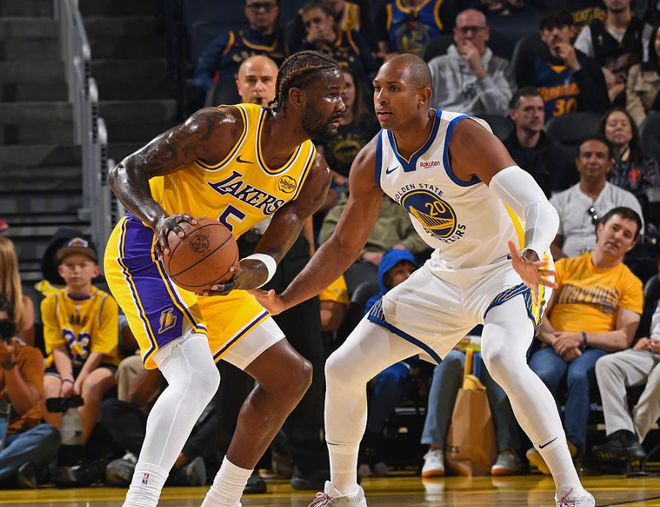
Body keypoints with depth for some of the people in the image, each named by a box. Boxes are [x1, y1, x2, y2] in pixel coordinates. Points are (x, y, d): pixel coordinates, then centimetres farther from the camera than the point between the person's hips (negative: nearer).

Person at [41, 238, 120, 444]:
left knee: (92, 384, -36)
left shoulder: (106, 303, -5)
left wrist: (79, 382, -22)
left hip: (99, 365, -2)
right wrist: (67, 379, -21)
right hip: (63, 367, 2)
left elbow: (100, 350, -10)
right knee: (48, 386, -32)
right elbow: (58, 348, -4)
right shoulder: (51, 303, 2)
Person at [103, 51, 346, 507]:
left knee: (291, 375, 10)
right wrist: (161, 220, -38)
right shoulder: (225, 127, -21)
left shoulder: (313, 174, -1)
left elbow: (273, 253, -4)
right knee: (196, 377, -28)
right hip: (146, 252, -9)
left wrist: (251, 274, -29)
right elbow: (126, 172, -18)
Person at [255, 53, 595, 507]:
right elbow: (345, 246, 4)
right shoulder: (373, 162, -8)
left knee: (503, 359, -37)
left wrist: (530, 260, -58)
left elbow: (541, 209, -37)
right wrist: (285, 300, -8)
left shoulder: (465, 138, -27)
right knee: (343, 368, 2)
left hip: (508, 266, -7)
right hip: (446, 275, 7)